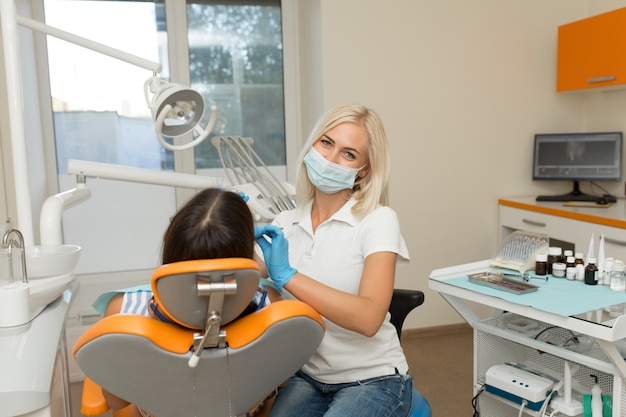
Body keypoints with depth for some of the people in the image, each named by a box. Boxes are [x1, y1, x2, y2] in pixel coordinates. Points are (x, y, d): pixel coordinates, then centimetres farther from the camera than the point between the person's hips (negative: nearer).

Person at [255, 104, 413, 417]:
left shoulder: (378, 220, -12)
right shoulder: (284, 224, 2)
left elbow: (368, 318, -24)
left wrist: (286, 275, -28)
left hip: (373, 380, -2)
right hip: (306, 377, 3)